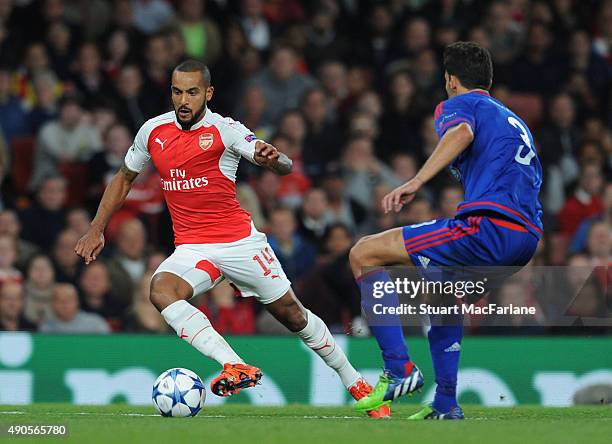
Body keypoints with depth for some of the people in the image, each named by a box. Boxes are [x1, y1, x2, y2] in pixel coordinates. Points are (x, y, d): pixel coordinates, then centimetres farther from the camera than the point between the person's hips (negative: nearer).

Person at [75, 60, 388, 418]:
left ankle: (354, 381, 27)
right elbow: (124, 178, 20)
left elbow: (286, 166, -20)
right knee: (161, 290, -30)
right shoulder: (153, 131, 3)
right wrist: (96, 230, 16)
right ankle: (237, 367, -38)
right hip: (192, 248, 3)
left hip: (240, 241, -3)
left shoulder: (224, 130, -9)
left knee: (294, 316, 5)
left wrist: (272, 158, -45)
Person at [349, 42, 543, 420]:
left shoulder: (458, 104, 7)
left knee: (364, 255, -4)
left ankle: (400, 370, -14)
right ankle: (446, 403, 33)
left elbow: (462, 133, -17)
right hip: (528, 237, 9)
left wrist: (416, 182, -27)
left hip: (488, 225, -9)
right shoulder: (515, 120, 32)